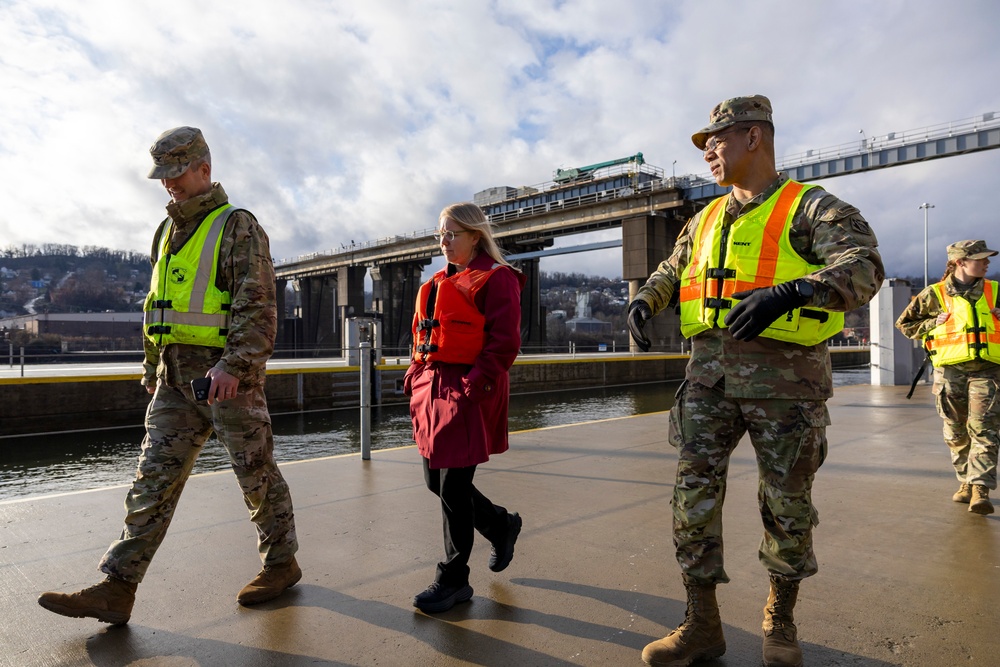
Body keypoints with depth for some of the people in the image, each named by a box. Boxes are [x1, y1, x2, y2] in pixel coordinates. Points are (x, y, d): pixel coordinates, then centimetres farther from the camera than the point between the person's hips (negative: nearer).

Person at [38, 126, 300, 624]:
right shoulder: (168, 232, 17)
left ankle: (281, 564, 21)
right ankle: (116, 589, 10)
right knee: (155, 476, 5)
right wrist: (152, 366, 20)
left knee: (257, 475, 4)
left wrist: (233, 364, -25)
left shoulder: (237, 227, -7)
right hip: (175, 378, 7)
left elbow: (257, 304, -17)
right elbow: (159, 303, 22)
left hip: (227, 377, -7)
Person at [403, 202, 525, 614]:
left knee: (453, 486, -3)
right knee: (436, 480, 13)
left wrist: (474, 385, -20)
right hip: (433, 390, 8)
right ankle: (501, 524, 37)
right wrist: (416, 376, 9)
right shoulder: (438, 283, 19)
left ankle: (453, 580, 14)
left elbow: (504, 342, -13)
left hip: (469, 394, -8)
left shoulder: (496, 278, -5)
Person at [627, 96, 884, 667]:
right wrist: (644, 301, 2)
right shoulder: (707, 220, 15)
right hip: (710, 370, 5)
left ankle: (781, 621, 31)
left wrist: (790, 291, -36)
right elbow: (671, 272, 24)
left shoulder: (811, 208, -3)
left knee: (788, 503, 8)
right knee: (694, 492, -1)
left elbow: (863, 266, -18)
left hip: (784, 376, -4)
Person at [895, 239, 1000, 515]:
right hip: (949, 371, -1)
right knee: (956, 433, 8)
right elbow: (904, 324, 11)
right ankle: (965, 481, 24)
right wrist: (934, 323, -4)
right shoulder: (934, 294, 4)